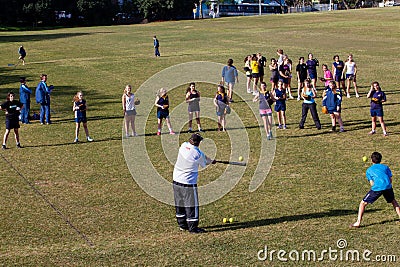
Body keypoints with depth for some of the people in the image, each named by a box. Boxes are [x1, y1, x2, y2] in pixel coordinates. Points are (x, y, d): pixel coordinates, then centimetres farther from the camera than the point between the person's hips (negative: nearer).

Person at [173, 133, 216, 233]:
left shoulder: (183, 145, -2)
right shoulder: (198, 154, -18)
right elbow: (204, 163, 2)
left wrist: (210, 161, 17)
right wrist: (211, 161, 23)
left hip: (176, 180, 7)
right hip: (188, 183, -7)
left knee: (179, 204, 16)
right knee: (191, 205, 2)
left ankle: (182, 225, 28)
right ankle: (193, 227, 7)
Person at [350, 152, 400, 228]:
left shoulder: (369, 170, 19)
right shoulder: (385, 167, 24)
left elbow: (372, 184, 10)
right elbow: (390, 180, 16)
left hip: (377, 188, -3)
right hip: (388, 186, 3)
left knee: (363, 203, 7)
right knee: (393, 201, 31)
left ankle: (358, 223, -1)